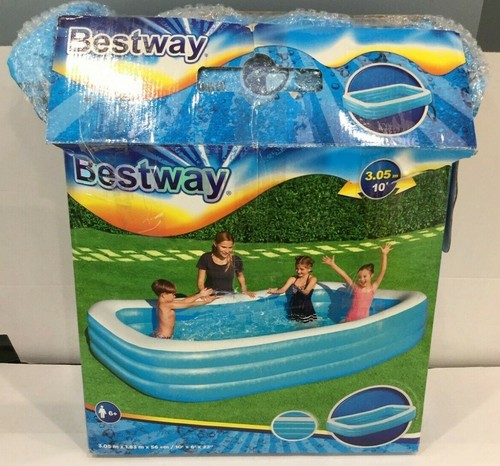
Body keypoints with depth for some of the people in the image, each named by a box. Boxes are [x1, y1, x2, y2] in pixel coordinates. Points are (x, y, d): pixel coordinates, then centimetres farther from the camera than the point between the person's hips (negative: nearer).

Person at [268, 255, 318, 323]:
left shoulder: (312, 279, -11)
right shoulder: (293, 278, -2)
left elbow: (306, 292, -27)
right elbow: (283, 289, -13)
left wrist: (299, 289, -49)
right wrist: (274, 291, -35)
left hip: (306, 311, -3)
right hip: (293, 310, 3)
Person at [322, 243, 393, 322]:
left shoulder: (373, 287, -2)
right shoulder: (355, 287, 0)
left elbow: (383, 271, -6)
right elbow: (343, 274, -3)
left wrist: (384, 254, -9)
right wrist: (332, 264, -6)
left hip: (364, 320, 0)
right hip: (350, 319, 0)